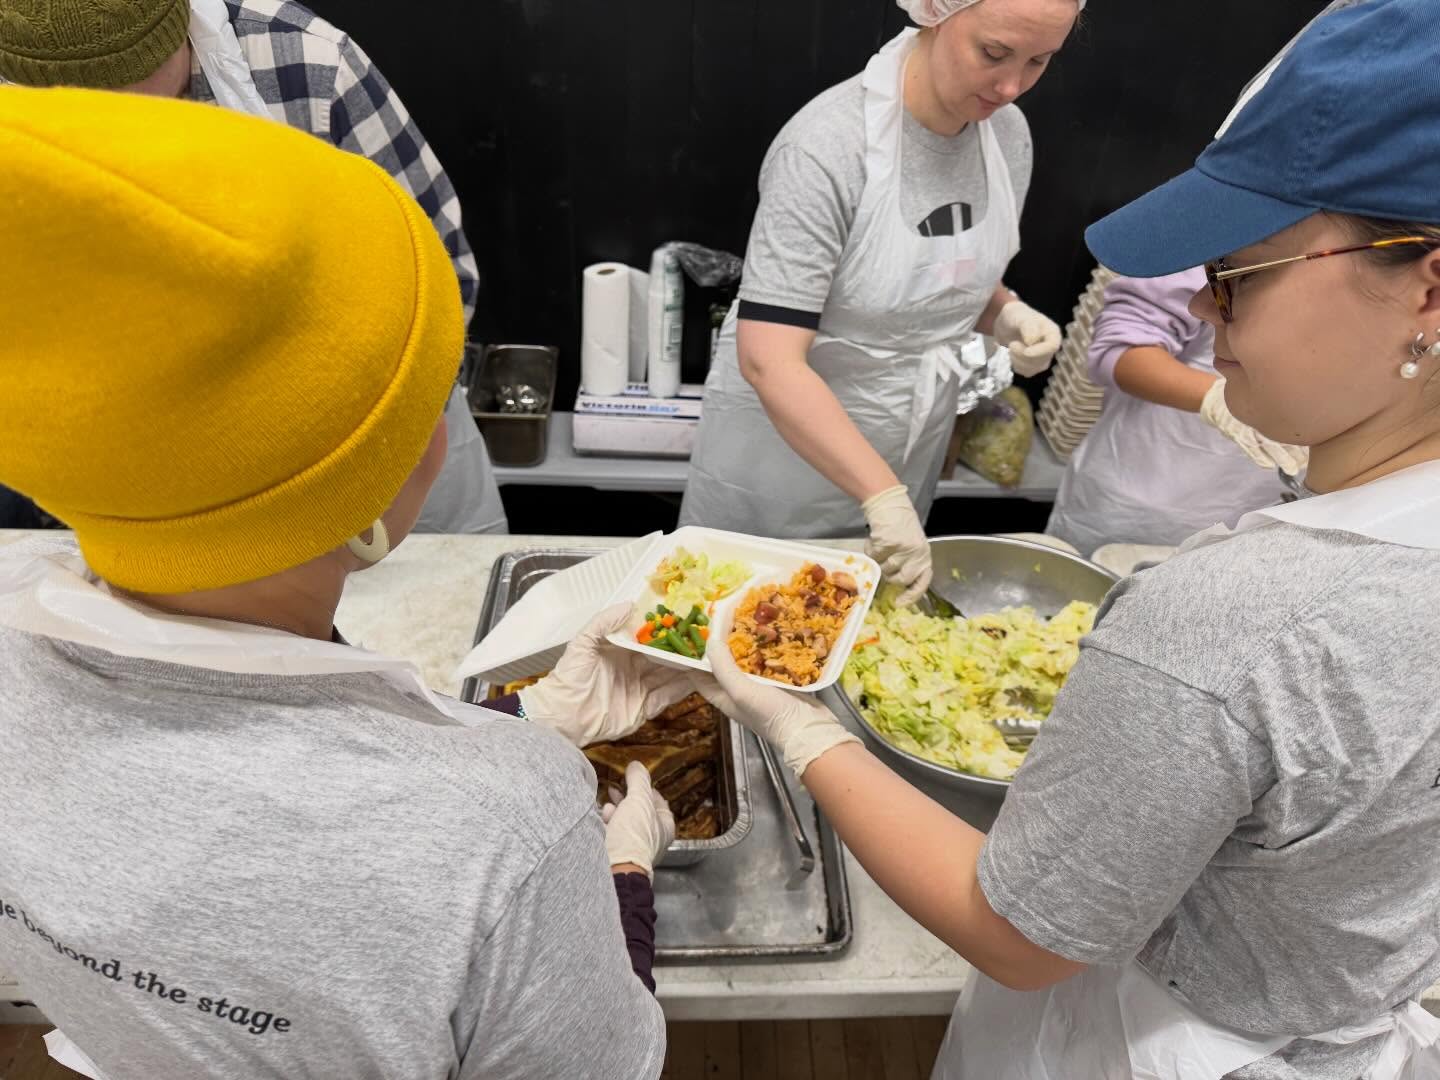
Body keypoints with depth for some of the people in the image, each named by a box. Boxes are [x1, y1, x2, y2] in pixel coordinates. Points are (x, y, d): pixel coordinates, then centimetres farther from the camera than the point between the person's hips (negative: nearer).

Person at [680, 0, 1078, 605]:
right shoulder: (829, 145, -25)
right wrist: (883, 495, -35)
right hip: (786, 441, -5)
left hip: (910, 451, 6)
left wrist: (1006, 313, -9)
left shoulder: (1008, 132, -4)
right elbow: (768, 360, -32)